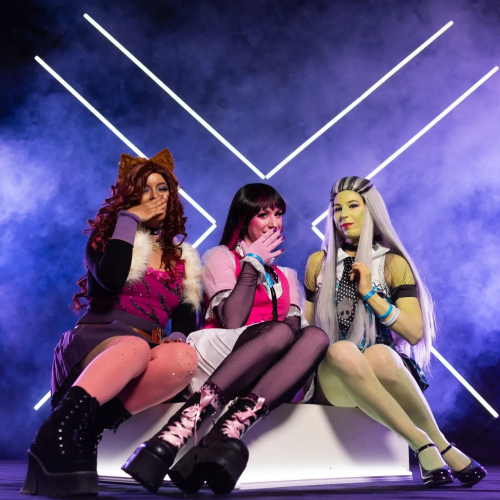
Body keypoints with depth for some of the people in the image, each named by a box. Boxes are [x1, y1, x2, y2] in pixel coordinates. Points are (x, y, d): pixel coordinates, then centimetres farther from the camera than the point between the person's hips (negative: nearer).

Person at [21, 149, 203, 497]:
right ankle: (55, 436, -53)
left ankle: (92, 429, -32)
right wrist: (128, 219, -2)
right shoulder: (107, 237, 12)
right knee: (136, 348, -41)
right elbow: (110, 279, -12)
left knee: (185, 359, -34)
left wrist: (179, 337, -8)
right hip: (95, 341, -3)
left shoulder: (182, 259, 22)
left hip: (146, 354, 3)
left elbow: (185, 317, 16)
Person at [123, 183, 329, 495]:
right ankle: (171, 440, -43)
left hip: (264, 375, 4)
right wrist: (252, 264, -1)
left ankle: (228, 432, -44)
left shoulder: (287, 276, 27)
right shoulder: (222, 257, 10)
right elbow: (231, 321, -8)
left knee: (316, 336, -26)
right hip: (216, 357, -4)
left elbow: (295, 323, 9)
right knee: (280, 332, -34)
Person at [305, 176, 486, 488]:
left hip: (386, 368, -1)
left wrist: (370, 294, -10)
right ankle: (431, 444, -31)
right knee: (342, 350, -37)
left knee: (378, 354, -39)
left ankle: (434, 443, -20)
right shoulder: (319, 262, 12)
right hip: (333, 376, 1)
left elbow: (415, 333, -2)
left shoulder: (393, 263, 6)